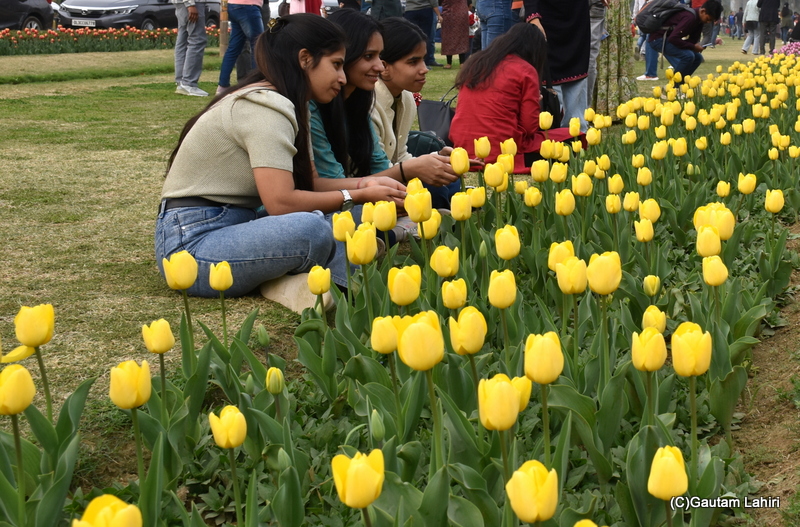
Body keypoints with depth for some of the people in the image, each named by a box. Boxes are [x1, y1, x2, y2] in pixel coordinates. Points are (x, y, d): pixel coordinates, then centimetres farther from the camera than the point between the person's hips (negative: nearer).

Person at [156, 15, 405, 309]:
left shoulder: (285, 105, 12)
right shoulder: (264, 108, -18)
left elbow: (303, 184, 10)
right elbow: (281, 202, -24)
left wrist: (363, 184, -3)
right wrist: (358, 196, -13)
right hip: (191, 242, -10)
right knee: (311, 229, -34)